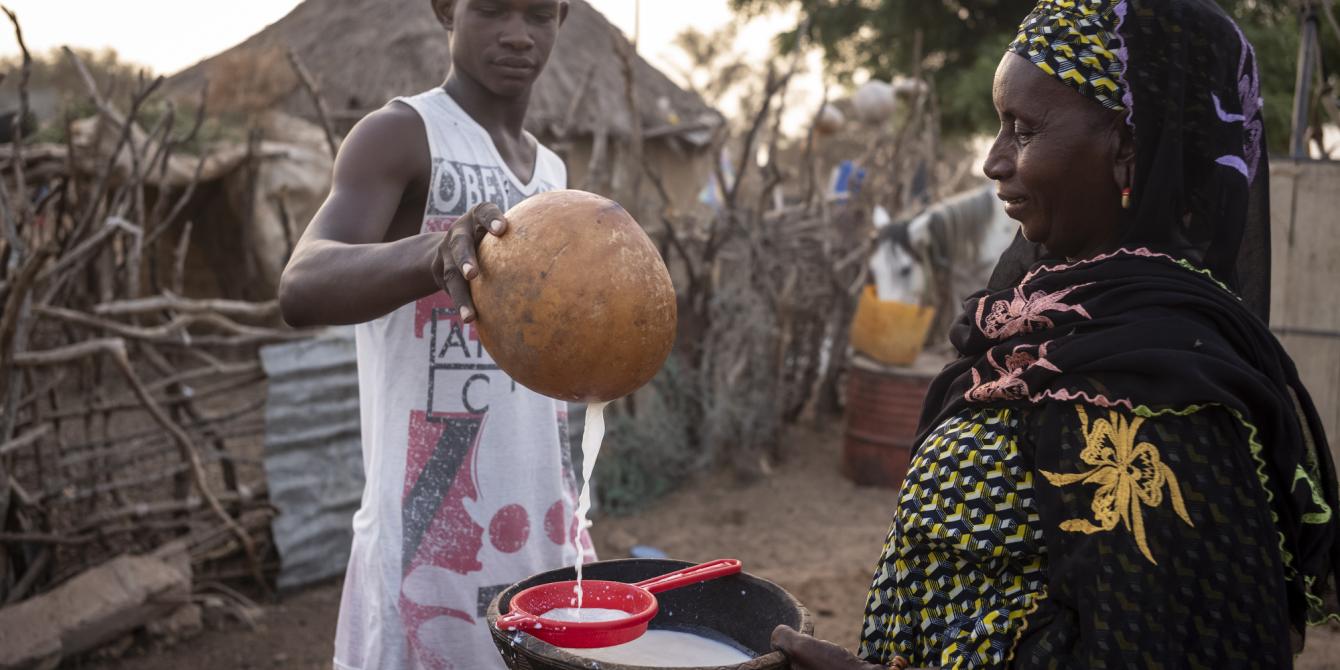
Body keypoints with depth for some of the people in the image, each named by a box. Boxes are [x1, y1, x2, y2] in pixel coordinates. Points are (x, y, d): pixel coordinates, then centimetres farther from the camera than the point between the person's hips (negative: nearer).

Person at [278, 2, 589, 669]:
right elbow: (303, 288, -24)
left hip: (546, 536, 6)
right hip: (432, 541, -6)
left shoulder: (554, 173, 14)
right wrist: (435, 252, -43)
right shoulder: (400, 135, -6)